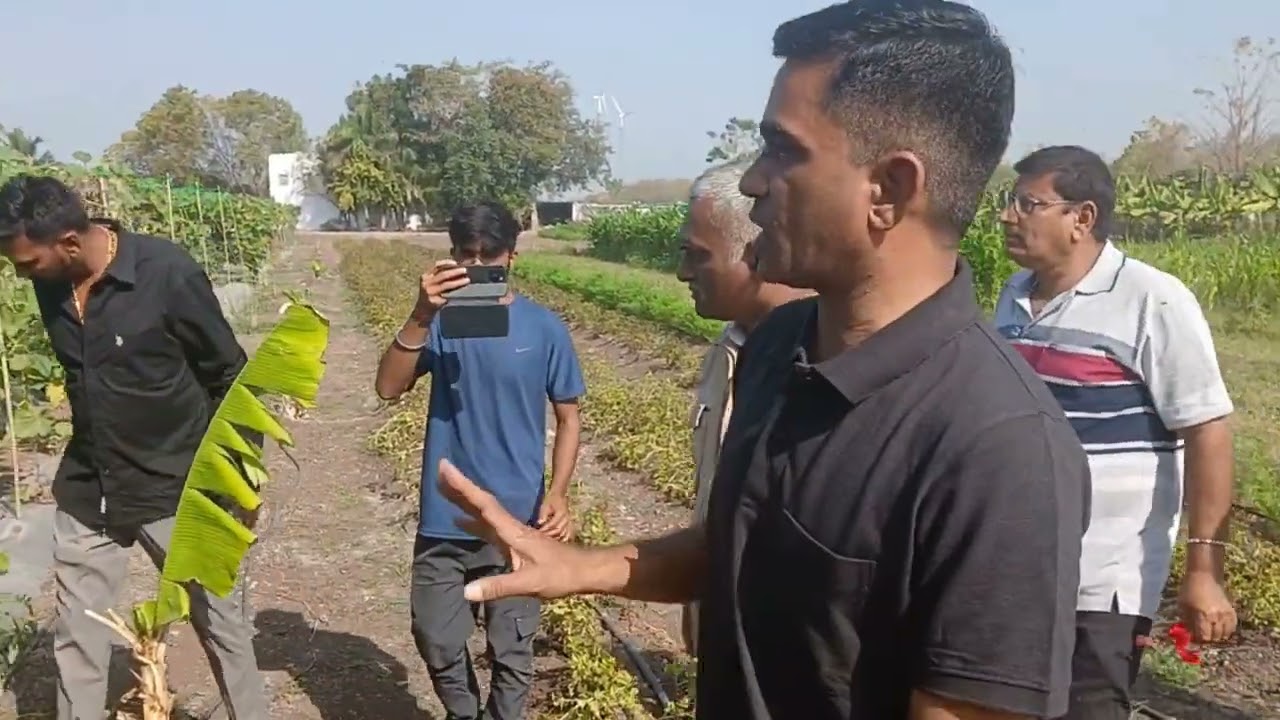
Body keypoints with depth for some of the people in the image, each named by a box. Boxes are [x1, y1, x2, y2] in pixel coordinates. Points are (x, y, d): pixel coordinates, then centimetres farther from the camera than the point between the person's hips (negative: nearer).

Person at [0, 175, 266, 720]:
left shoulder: (168, 272, -21)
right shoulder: (50, 282, -5)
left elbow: (230, 375, -11)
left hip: (176, 487, -4)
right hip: (86, 490, 5)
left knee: (221, 623, 11)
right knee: (76, 636, 14)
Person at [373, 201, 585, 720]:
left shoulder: (544, 328, -6)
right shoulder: (442, 321, -4)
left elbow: (568, 416, 0)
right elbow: (389, 388, -15)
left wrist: (557, 494, -14)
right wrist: (420, 317, -28)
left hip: (516, 522, -1)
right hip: (444, 520, 2)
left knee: (511, 650, 11)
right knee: (437, 641, 15)